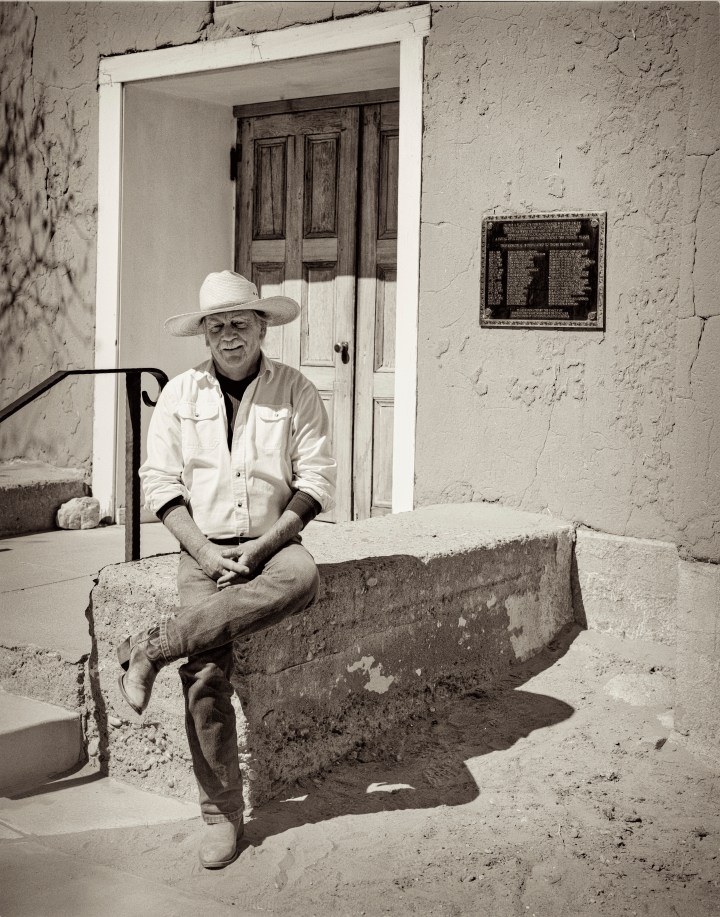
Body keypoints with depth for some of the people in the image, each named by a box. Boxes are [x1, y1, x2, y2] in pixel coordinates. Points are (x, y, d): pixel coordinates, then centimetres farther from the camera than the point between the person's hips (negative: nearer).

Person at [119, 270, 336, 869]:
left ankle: (153, 648, -29)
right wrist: (204, 552, -11)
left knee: (301, 577, -38)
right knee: (207, 677, -21)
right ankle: (222, 814, -5)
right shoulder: (180, 394, 7)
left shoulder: (296, 391, 3)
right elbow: (160, 483, 3)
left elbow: (317, 481, -2)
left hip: (273, 543, 0)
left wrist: (261, 547, -13)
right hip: (203, 550, 0)